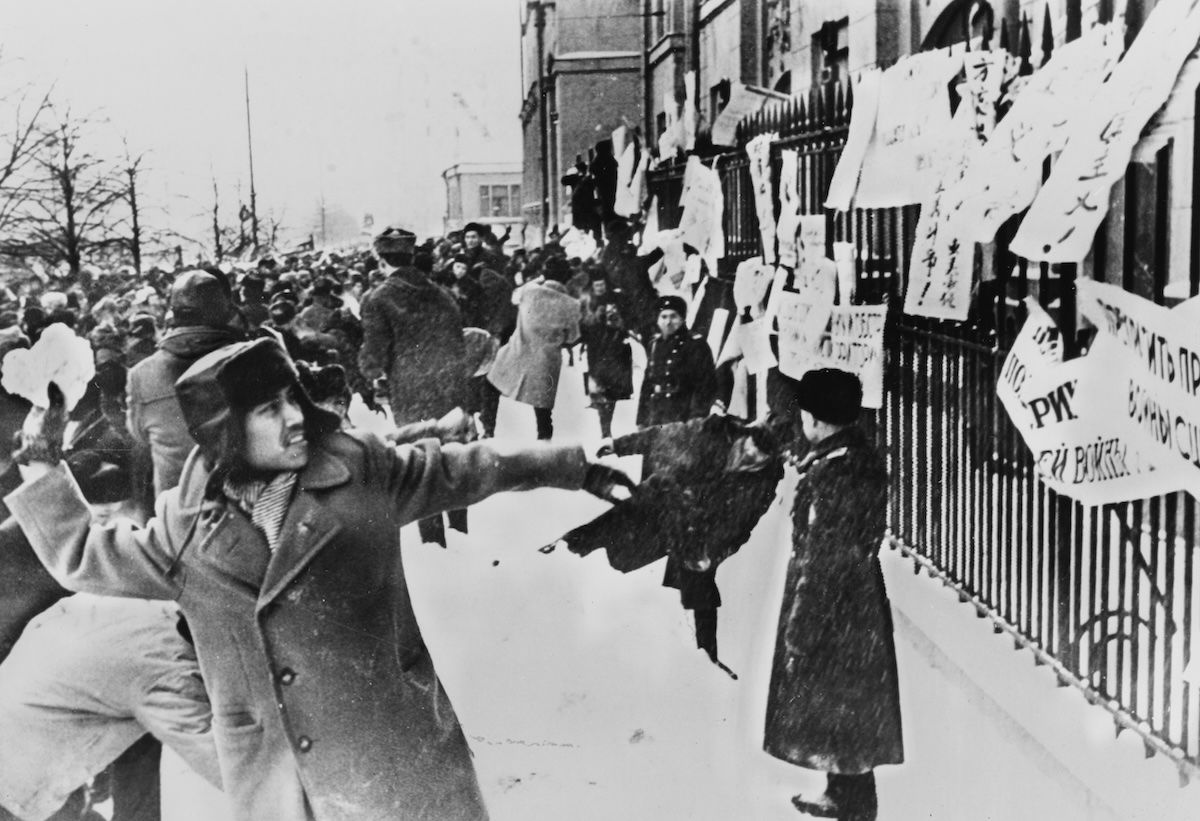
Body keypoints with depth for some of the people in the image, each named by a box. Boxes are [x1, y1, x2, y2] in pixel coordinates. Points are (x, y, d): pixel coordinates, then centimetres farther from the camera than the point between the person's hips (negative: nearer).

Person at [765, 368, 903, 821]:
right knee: (845, 705, 22)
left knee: (838, 709, 7)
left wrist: (798, 634, -18)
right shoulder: (862, 455, 2)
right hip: (859, 600, 9)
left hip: (833, 608, -9)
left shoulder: (833, 473, -27)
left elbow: (821, 562, -24)